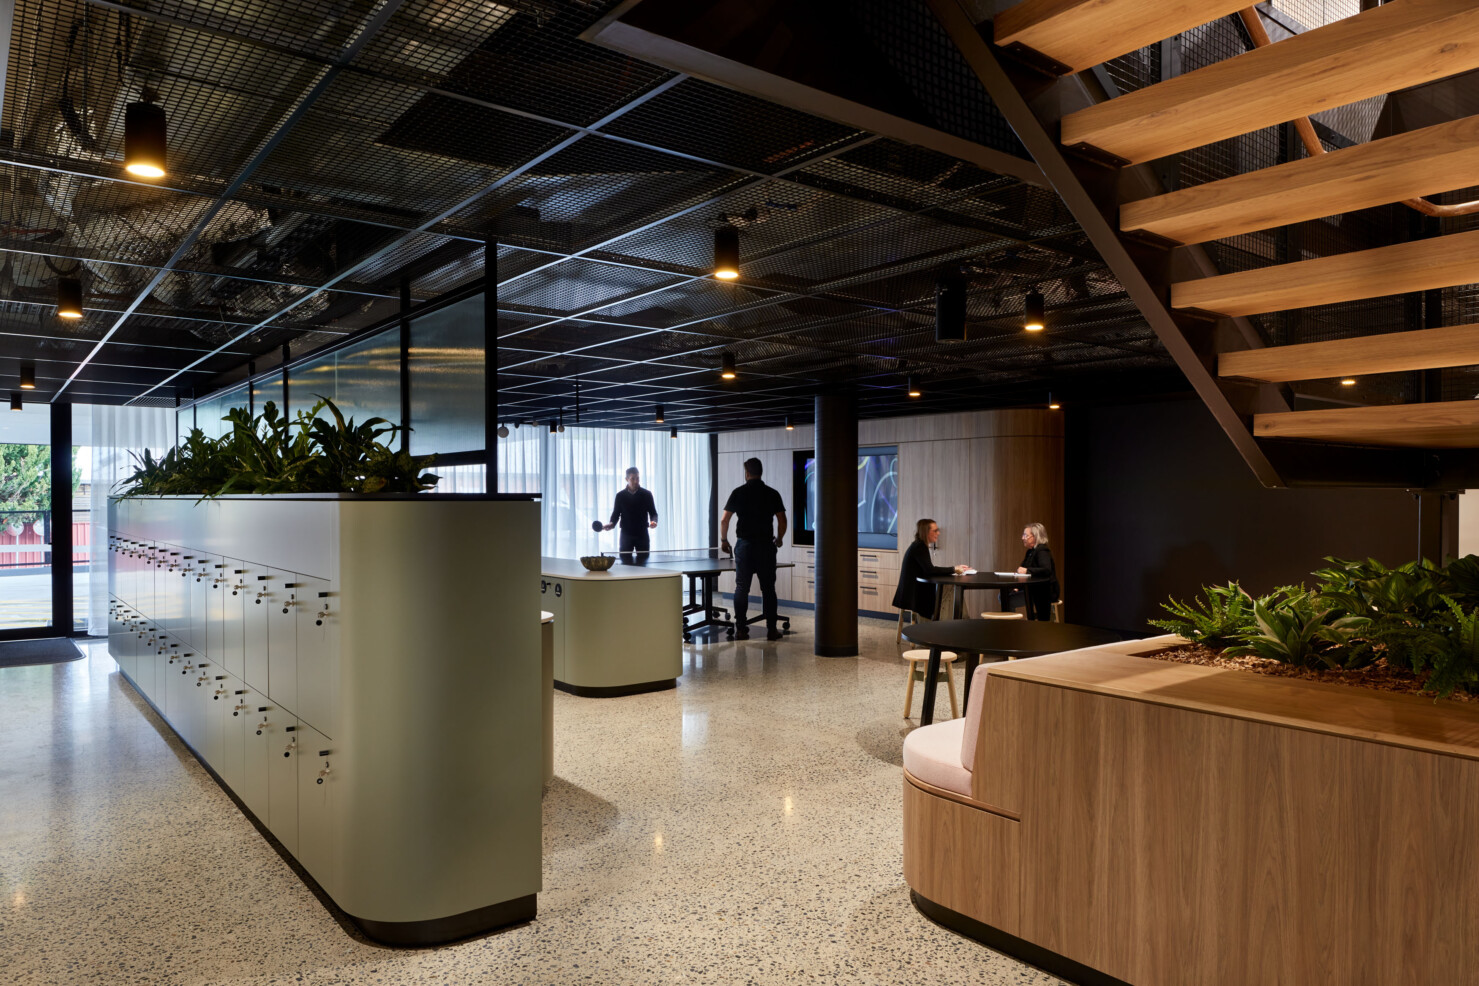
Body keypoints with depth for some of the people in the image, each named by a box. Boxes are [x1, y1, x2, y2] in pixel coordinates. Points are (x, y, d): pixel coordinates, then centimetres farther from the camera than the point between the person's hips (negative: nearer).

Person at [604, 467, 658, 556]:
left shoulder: (647, 494, 2)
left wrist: (653, 521, -17)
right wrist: (612, 524, -12)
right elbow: (616, 513, 8)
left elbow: (653, 513, 4)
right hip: (626, 535, 0)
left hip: (642, 534, 0)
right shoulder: (620, 495, 3)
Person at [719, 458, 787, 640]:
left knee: (741, 588, 6)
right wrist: (779, 538, 19)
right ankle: (771, 629, 5)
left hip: (744, 545, 0)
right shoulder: (772, 494, 2)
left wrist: (723, 540, 13)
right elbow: (782, 520, 1)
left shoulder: (738, 492, -1)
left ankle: (741, 629, 7)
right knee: (768, 589, 6)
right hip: (766, 546, 1)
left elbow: (724, 520, -2)